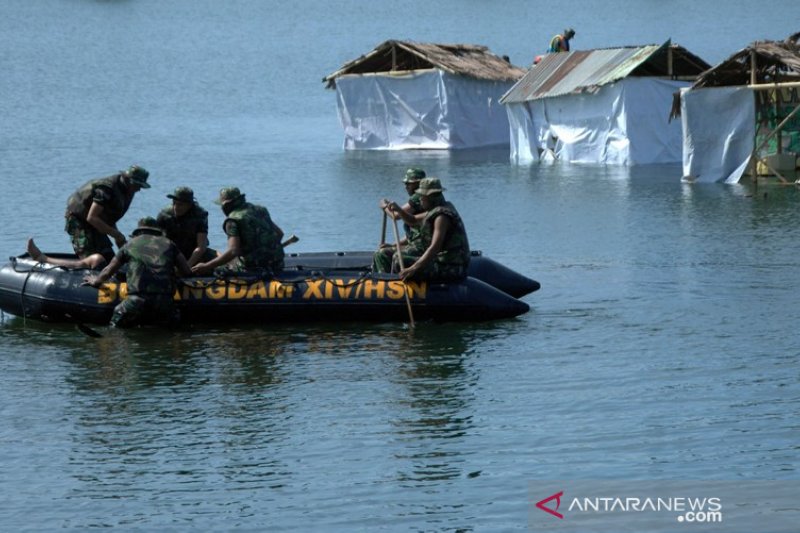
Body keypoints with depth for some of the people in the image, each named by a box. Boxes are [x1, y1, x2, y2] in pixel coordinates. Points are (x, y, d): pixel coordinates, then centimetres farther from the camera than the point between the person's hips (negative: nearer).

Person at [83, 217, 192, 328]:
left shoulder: (130, 245, 21)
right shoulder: (168, 244, 21)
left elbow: (108, 272, 31)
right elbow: (187, 272, 24)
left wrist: (95, 281, 53)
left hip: (138, 299, 0)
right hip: (165, 301, 0)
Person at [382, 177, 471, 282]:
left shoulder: (442, 216, -19)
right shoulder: (435, 210, 14)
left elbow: (435, 247, -29)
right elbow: (413, 220, 27)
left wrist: (413, 268, -35)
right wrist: (398, 210, 7)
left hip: (450, 269, -11)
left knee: (402, 262, -18)